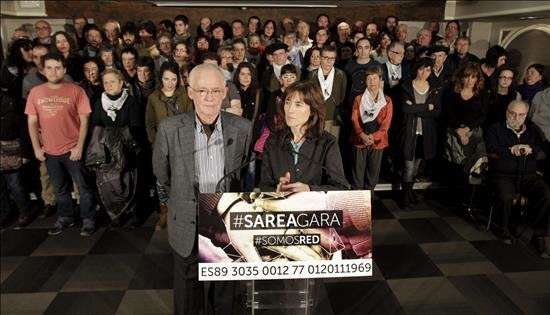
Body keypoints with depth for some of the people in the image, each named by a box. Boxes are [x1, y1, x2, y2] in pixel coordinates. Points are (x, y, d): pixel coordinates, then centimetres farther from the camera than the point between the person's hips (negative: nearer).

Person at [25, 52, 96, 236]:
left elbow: (84, 120, -8)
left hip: (73, 150, -4)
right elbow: (32, 122, 6)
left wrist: (80, 146, -13)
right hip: (49, 151, 4)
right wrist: (36, 148, 1)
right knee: (60, 189, 18)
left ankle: (88, 220, 19)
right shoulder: (35, 92, 3)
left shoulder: (76, 91, -7)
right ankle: (64, 218, 34)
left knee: (83, 188, 5)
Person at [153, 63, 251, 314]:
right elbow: (162, 174, 4)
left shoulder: (243, 128, -9)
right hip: (188, 222, -1)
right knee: (188, 286, 18)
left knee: (226, 285, 21)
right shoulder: (169, 129, -12)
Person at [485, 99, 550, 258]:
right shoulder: (496, 129, 11)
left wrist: (531, 150, -7)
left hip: (529, 175, 3)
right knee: (506, 197, -34)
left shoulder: (532, 130, 22)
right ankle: (505, 229, -5)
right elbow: (492, 152, -3)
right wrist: (511, 150, -12)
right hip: (503, 175, -3)